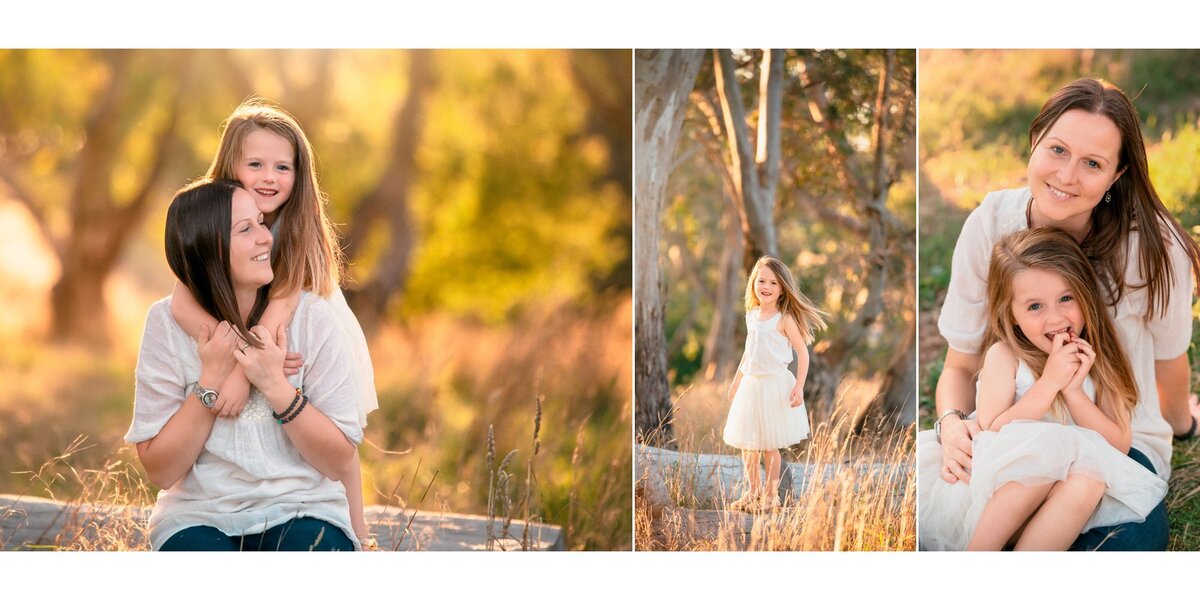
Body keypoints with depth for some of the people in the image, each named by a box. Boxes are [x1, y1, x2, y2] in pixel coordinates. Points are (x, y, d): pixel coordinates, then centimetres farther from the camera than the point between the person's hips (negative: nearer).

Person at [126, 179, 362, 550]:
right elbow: (161, 472, -4)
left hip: (299, 513, 0)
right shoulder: (169, 323, -4)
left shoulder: (310, 316, -4)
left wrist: (275, 384, -16)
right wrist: (211, 380, -14)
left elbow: (339, 462, -4)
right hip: (200, 516, 0)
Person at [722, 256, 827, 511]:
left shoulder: (784, 319, -12)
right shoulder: (751, 315, 7)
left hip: (775, 385, -6)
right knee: (746, 444, 10)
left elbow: (802, 352, -11)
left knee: (769, 445, 1)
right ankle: (752, 491, 25)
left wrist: (799, 387, -19)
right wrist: (736, 382, 22)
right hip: (750, 385, 6)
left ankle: (770, 494, 15)